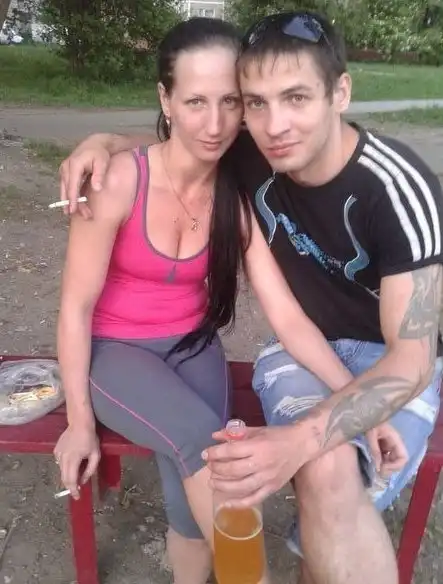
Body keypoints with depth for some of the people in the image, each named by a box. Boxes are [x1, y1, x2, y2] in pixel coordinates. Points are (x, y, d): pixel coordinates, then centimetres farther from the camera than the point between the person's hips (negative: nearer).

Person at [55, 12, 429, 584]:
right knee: (324, 473, -29)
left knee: (327, 476, -34)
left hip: (391, 361, -2)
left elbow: (412, 358, -27)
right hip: (300, 347, 3)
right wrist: (106, 141, -14)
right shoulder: (254, 152, -13)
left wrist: (299, 439, -42)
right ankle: (332, 526, 3)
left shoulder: (398, 187, -25)